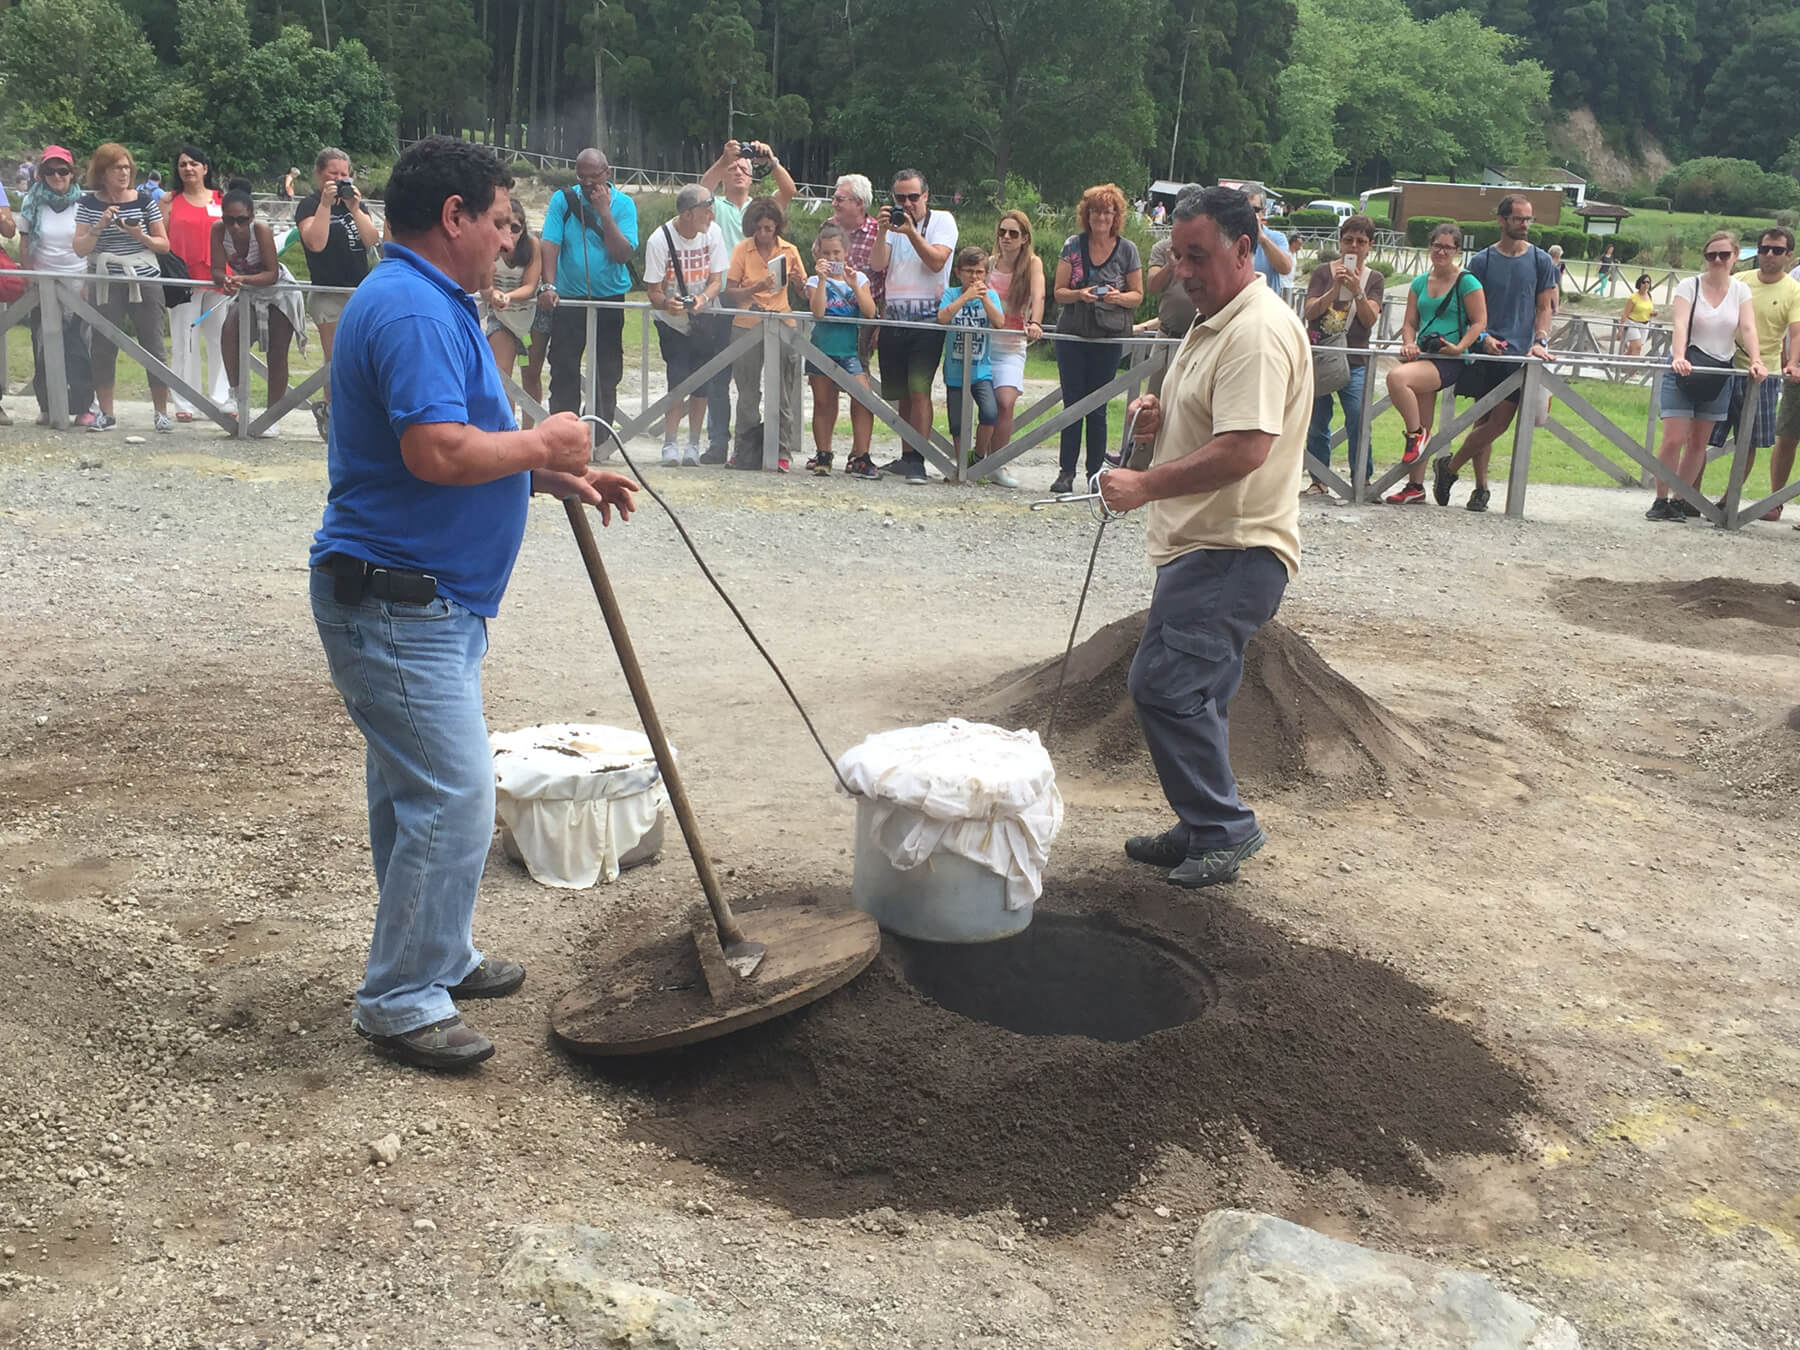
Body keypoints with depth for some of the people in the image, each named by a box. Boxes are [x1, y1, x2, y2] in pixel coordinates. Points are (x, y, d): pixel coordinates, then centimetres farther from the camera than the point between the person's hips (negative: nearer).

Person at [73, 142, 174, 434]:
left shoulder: (144, 201, 2)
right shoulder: (89, 204, 4)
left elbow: (164, 245, 5)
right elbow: (80, 248, 1)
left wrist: (141, 236, -14)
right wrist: (100, 226, -13)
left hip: (145, 282, -1)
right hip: (107, 285, 1)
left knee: (153, 347, 0)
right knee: (103, 348, 2)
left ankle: (162, 412, 7)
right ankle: (105, 413, 11)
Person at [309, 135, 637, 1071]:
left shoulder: (427, 303, 16)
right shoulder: (413, 311, -19)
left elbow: (461, 447, 22)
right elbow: (438, 451, -31)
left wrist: (554, 477, 10)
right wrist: (542, 443, -15)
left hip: (429, 600, 11)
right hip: (398, 604, -11)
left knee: (419, 792, 20)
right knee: (452, 800, -6)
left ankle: (438, 958, 34)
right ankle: (399, 1002, 6)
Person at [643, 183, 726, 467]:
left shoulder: (712, 233, -5)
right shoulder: (659, 240, -15)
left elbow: (717, 278, -2)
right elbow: (653, 290, -13)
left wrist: (704, 298, -24)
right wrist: (667, 303, -36)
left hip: (704, 318, 3)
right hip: (672, 320, -3)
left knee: (701, 384, 0)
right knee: (678, 380, -13)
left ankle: (694, 444, 11)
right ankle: (669, 444, -5)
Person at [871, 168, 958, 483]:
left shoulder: (943, 221, 3)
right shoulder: (894, 223, 13)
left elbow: (937, 262, -12)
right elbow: (877, 265, 1)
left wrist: (912, 232, -19)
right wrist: (881, 232, -12)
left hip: (928, 318, -4)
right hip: (893, 318, 5)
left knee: (919, 390, -14)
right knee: (901, 393, 9)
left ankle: (918, 462, -14)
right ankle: (906, 457, 19)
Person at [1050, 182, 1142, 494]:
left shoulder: (1127, 249, 2)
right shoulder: (1073, 245, 4)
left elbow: (1137, 295, 7)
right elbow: (1059, 292, 3)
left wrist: (1118, 297, -14)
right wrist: (1081, 294, -17)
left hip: (1108, 339, -1)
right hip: (1072, 336, 1)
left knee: (1097, 409, 2)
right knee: (1072, 404, 3)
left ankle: (1095, 473, 10)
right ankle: (1066, 471, 8)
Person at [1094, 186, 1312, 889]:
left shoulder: (1258, 331, -17)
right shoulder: (1211, 323, 18)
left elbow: (1245, 449, -27)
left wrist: (1147, 484, -23)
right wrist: (1158, 418, 8)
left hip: (1232, 552, -11)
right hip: (1203, 544, 11)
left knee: (1164, 684, -15)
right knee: (1192, 694, 14)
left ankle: (1224, 827, -2)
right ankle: (1204, 830, 25)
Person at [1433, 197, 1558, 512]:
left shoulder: (1541, 261, 9)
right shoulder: (1482, 261, 8)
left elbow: (1543, 307, 9)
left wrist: (1539, 341, -8)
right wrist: (1484, 338, -11)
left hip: (1520, 354, 0)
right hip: (1486, 352, 0)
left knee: (1500, 422, -9)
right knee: (1483, 419, 3)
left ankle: (1450, 466, 5)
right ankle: (1481, 487, 11)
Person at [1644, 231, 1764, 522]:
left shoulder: (1740, 290, 5)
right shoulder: (1689, 285, -5)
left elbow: (1748, 328, -7)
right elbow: (1680, 325, -19)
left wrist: (1756, 361, -25)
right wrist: (1679, 357, -36)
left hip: (1719, 375, 3)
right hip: (1684, 371, -3)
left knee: (1699, 443, 6)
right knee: (1674, 440, -10)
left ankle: (1681, 500, 15)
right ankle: (1661, 501, 1)